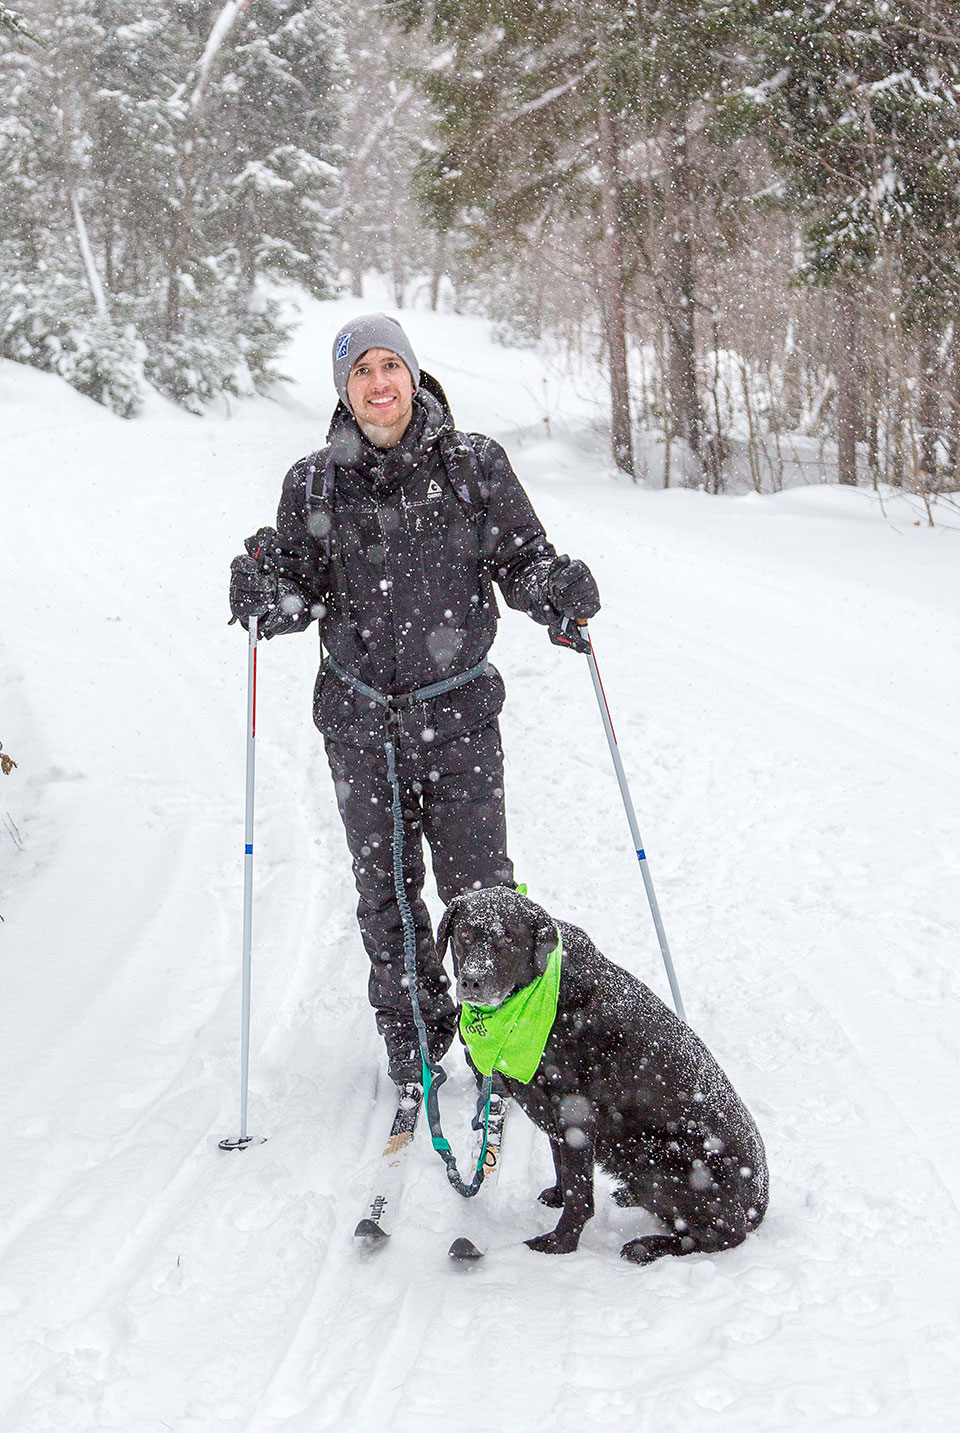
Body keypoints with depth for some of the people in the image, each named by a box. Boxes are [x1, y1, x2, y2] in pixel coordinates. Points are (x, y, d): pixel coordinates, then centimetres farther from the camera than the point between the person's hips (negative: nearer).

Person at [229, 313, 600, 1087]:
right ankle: (412, 1034, 29)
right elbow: (299, 598, 4)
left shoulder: (474, 463, -3)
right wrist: (263, 592, -18)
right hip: (360, 720, 2)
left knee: (481, 891, -1)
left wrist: (558, 590, -19)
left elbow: (524, 561, 2)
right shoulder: (314, 483, 1)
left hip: (459, 713, -1)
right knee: (385, 891, 11)